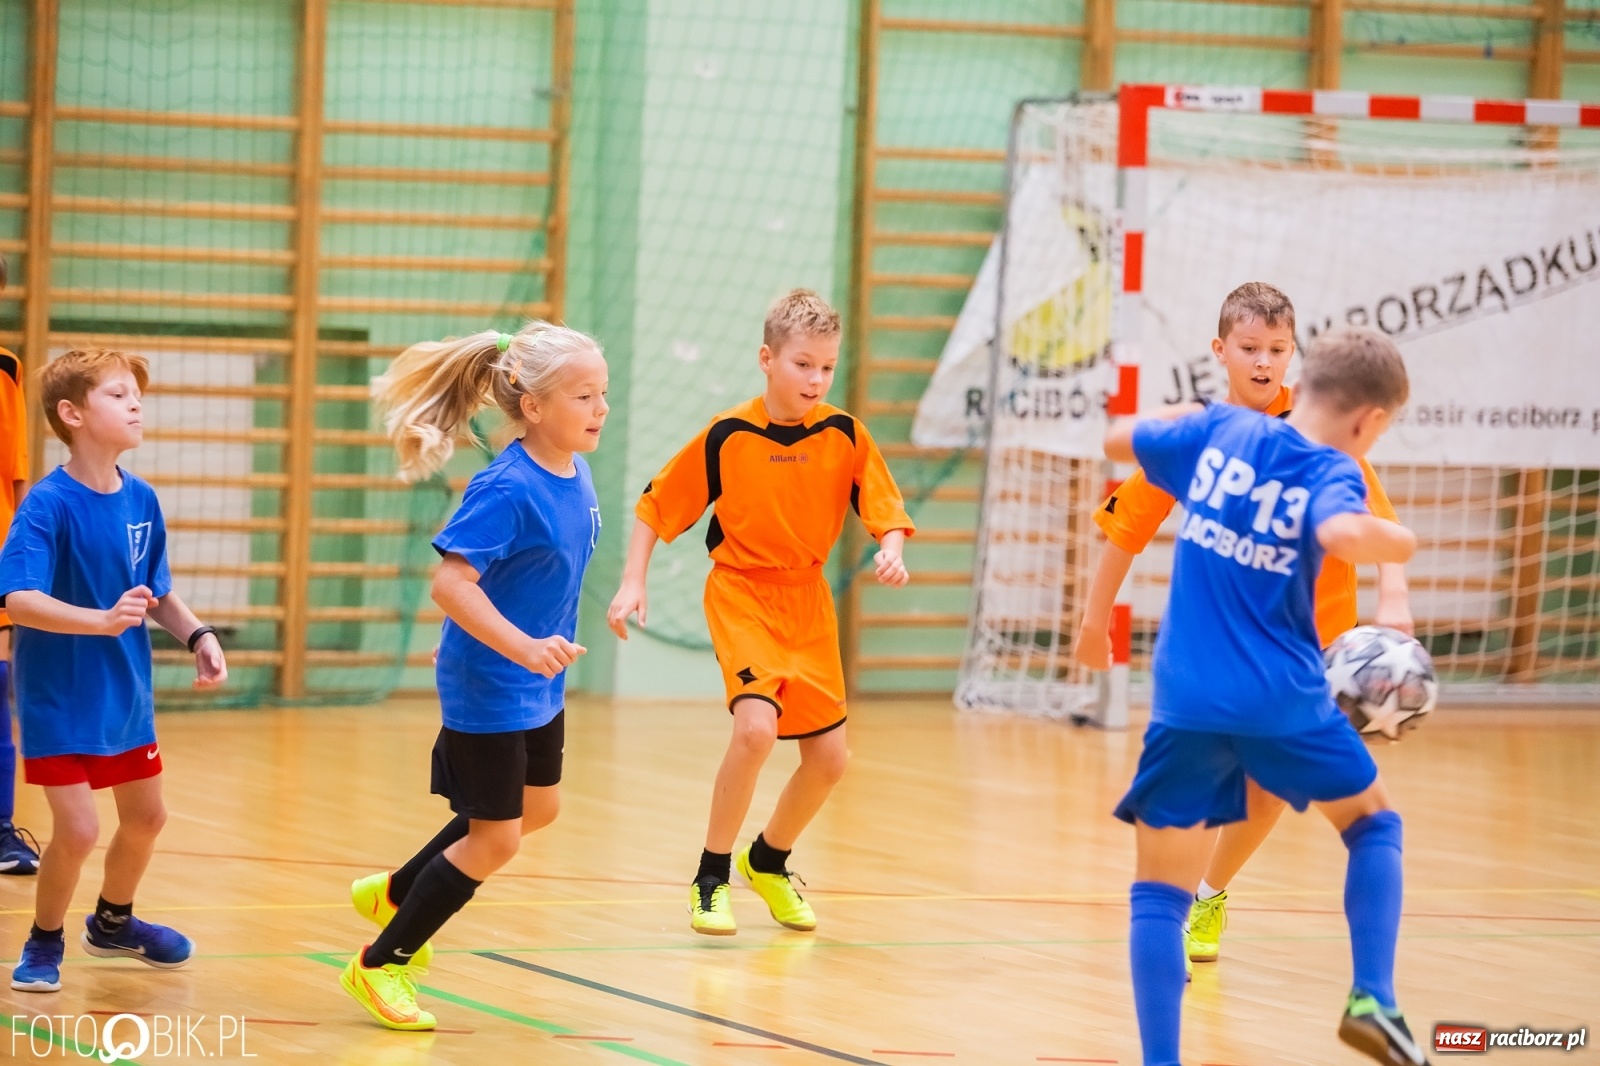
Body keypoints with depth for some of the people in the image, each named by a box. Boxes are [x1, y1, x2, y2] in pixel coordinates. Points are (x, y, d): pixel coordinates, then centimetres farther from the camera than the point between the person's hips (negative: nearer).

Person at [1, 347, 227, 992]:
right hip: (58, 698, -7)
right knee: (77, 829, -11)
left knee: (145, 817, 18)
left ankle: (113, 923, 44)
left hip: (126, 696, 7)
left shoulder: (141, 501, -1)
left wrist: (197, 636, -3)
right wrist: (103, 620, -44)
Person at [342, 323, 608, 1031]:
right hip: (486, 687, -9)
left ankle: (394, 894, 40)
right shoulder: (506, 490, -27)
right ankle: (380, 965, 14)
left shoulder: (573, 474, -2)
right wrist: (522, 646, -39)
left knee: (537, 809, 24)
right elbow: (450, 582, -32)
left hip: (539, 685, 9)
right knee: (495, 838, -1)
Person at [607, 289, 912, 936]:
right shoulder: (727, 436, -10)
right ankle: (711, 880, -10)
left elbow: (886, 509, -3)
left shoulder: (845, 435, -5)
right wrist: (632, 584, -9)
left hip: (809, 603, 4)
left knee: (829, 757, 6)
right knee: (757, 727, -25)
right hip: (741, 593, -4)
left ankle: (769, 860, 35)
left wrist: (891, 551, -25)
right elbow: (655, 507, -1)